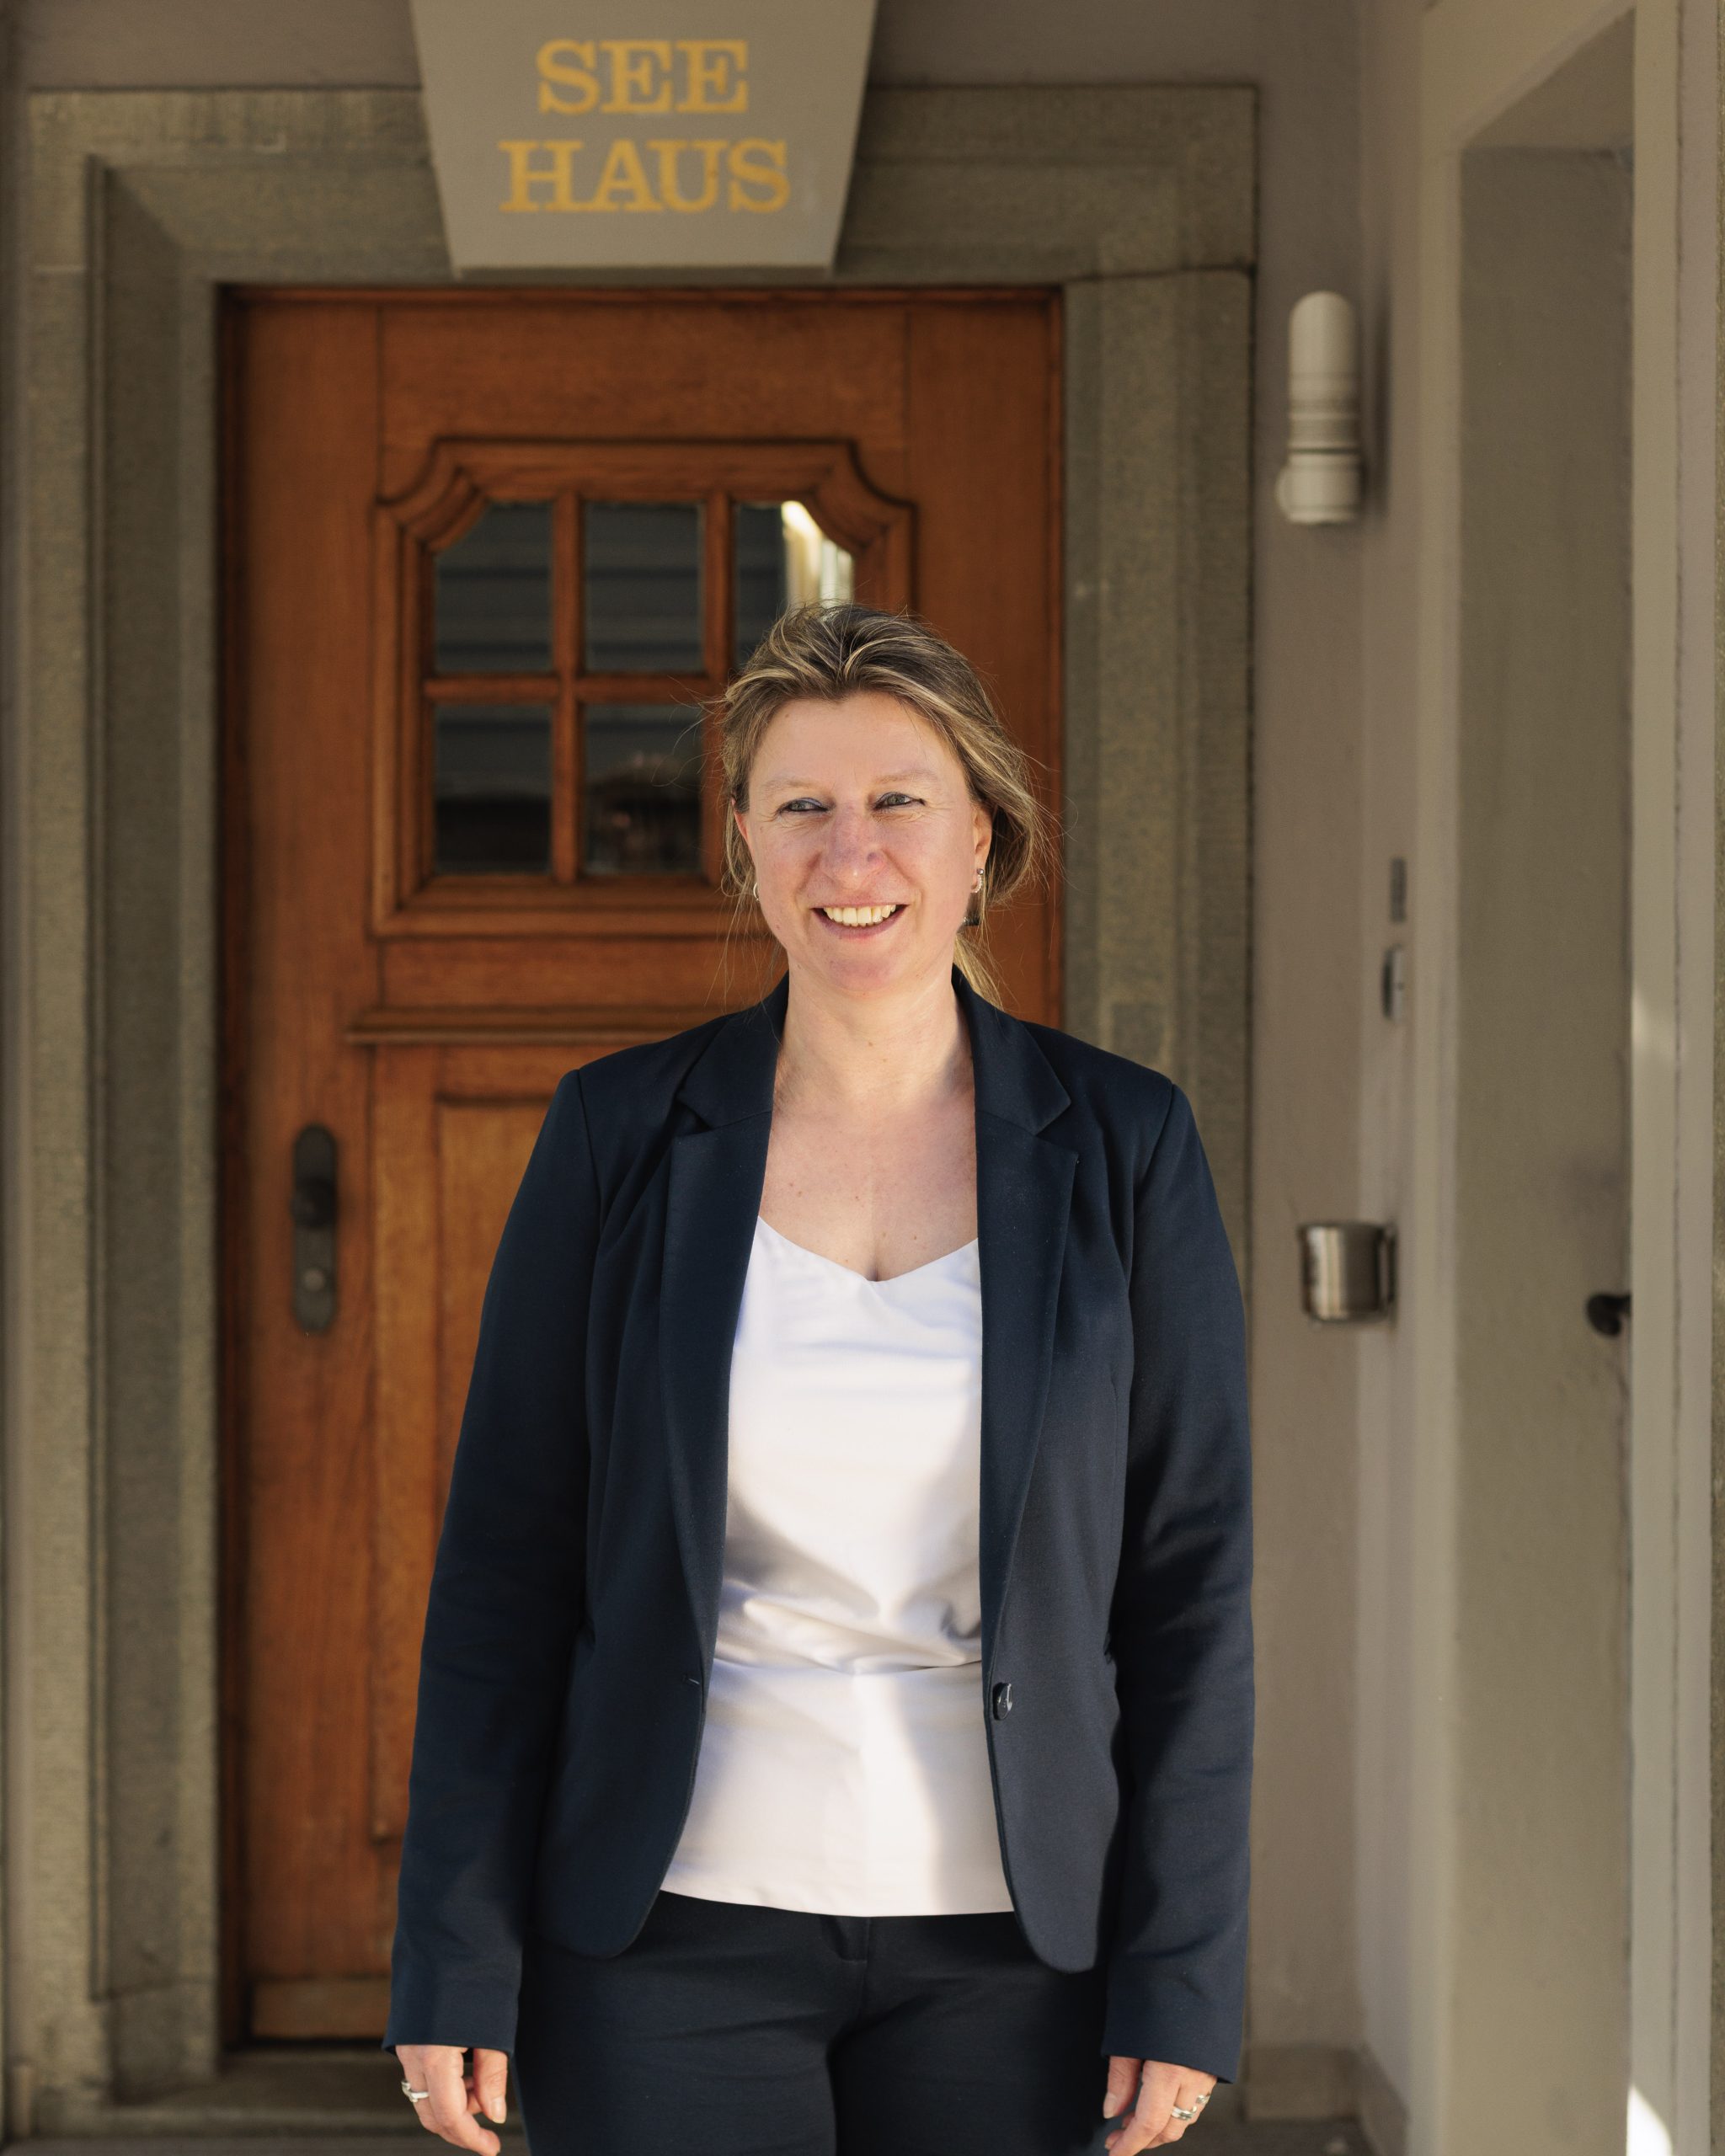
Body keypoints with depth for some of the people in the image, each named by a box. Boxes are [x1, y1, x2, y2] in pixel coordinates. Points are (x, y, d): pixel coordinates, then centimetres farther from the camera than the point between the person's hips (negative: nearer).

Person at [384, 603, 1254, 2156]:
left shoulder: (1121, 1148, -1)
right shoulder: (623, 1136, -2)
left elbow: (1192, 1573, 0)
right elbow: (508, 1556, 0)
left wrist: (1186, 1974, -4)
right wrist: (453, 1961, -4)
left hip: (1001, 1936, 1)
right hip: (675, 1924, 0)